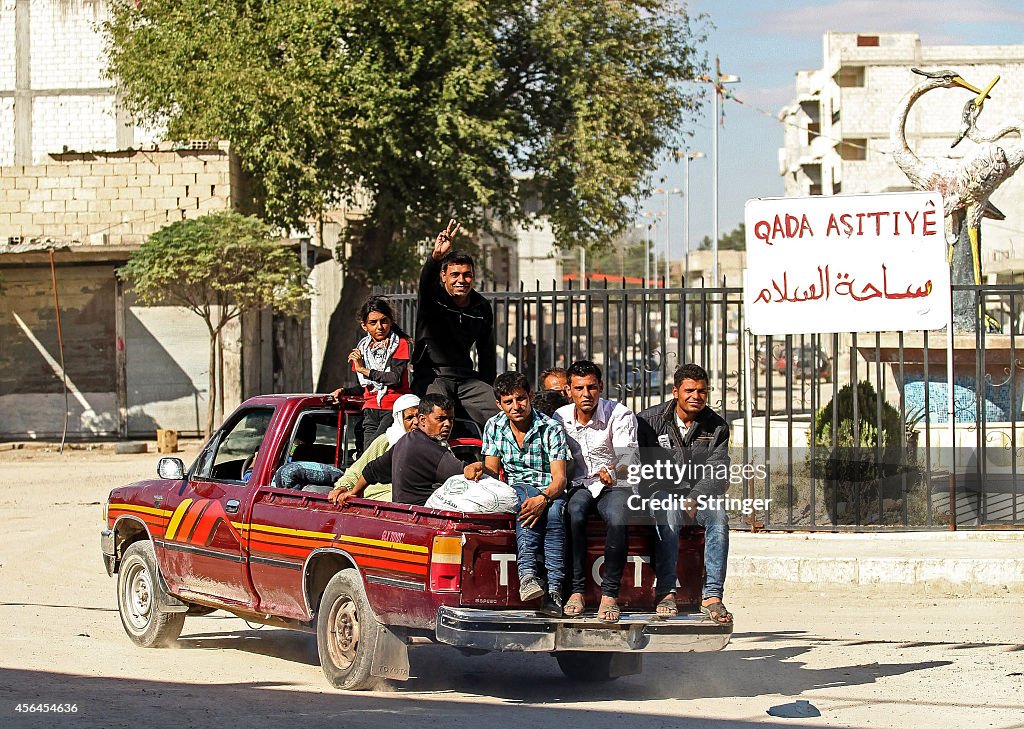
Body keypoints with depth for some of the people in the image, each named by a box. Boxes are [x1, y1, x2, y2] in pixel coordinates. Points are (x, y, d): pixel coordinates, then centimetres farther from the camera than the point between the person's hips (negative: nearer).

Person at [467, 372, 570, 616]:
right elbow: (492, 471, 5)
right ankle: (527, 573, -51)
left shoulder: (551, 429, -6)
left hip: (550, 493, -1)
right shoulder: (494, 427, 6)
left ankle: (554, 590, -45)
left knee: (554, 511, -38)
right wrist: (480, 469, -20)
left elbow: (559, 478, -14)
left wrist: (544, 498, -36)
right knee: (524, 493, -36)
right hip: (516, 491, 2)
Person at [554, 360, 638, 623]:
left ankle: (610, 594, -28)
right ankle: (577, 589, -27)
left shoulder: (620, 415, -8)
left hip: (613, 486, -2)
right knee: (574, 512, -35)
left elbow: (628, 456, -19)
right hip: (579, 486, 2)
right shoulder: (560, 418, 3)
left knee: (617, 517, -37)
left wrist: (613, 471, -41)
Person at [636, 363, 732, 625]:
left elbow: (718, 474, -3)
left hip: (700, 495, 2)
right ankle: (666, 593, -34)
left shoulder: (717, 427, 6)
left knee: (719, 517, -30)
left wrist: (695, 498, -21)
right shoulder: (650, 420, 2)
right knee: (669, 518, -35)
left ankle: (712, 596, -34)